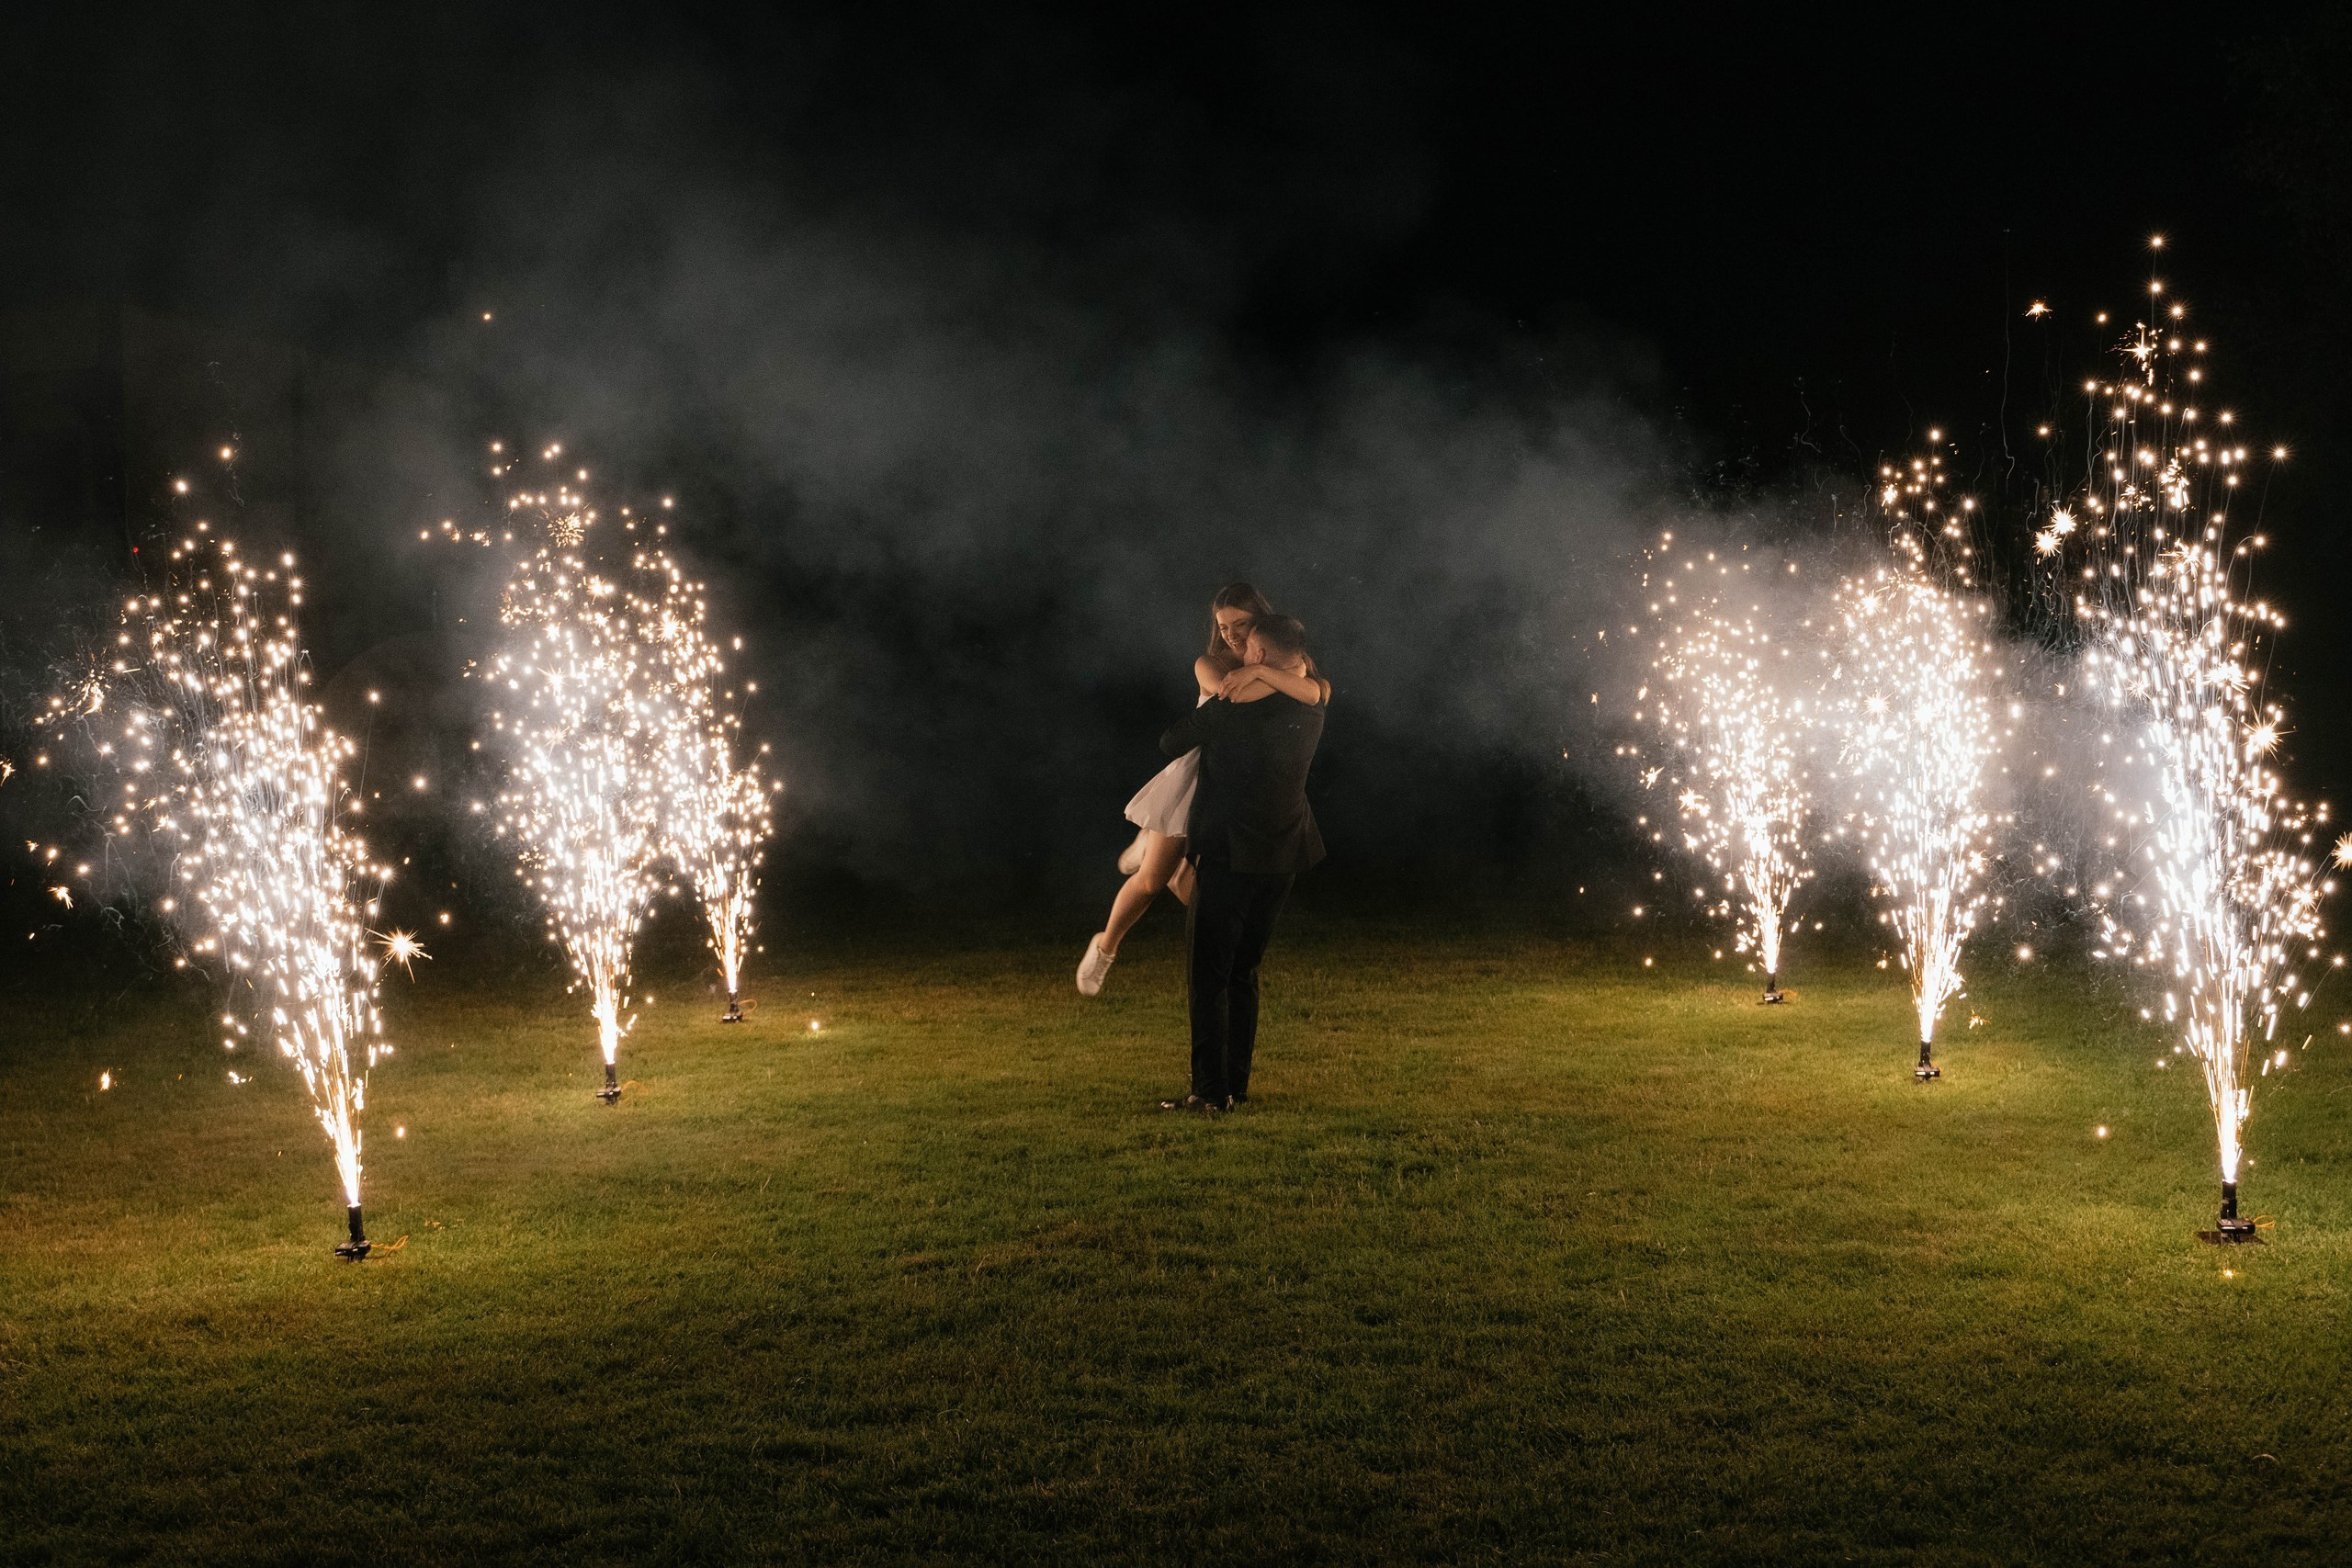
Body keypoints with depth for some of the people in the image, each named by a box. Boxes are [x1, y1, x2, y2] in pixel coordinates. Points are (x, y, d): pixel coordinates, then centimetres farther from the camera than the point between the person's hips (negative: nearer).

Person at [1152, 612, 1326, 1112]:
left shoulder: (1236, 706, -15)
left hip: (1229, 857, -7)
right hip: (1282, 859, 7)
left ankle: (1210, 1090, -6)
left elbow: (1171, 743, -4)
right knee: (1243, 972, 16)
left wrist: (1214, 701, 11)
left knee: (1208, 974, -2)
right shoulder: (1310, 710, 4)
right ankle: (1236, 1084, 17)